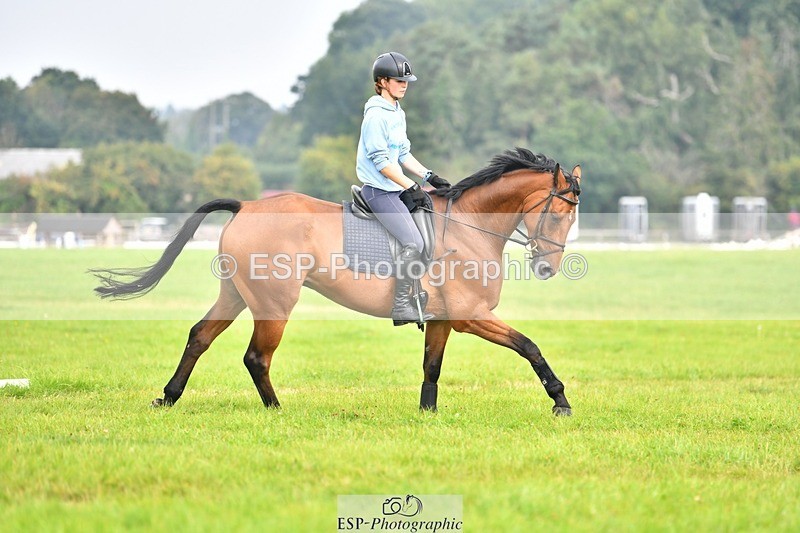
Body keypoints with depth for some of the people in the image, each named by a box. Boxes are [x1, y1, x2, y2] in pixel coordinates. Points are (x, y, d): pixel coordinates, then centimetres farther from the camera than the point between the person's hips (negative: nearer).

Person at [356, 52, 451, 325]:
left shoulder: (398, 113, 15)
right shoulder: (376, 115, -16)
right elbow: (381, 162, -20)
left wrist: (428, 176, 9)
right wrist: (412, 187, -22)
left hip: (395, 188, 10)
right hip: (379, 190, -10)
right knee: (413, 243, -18)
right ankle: (401, 307, -13)